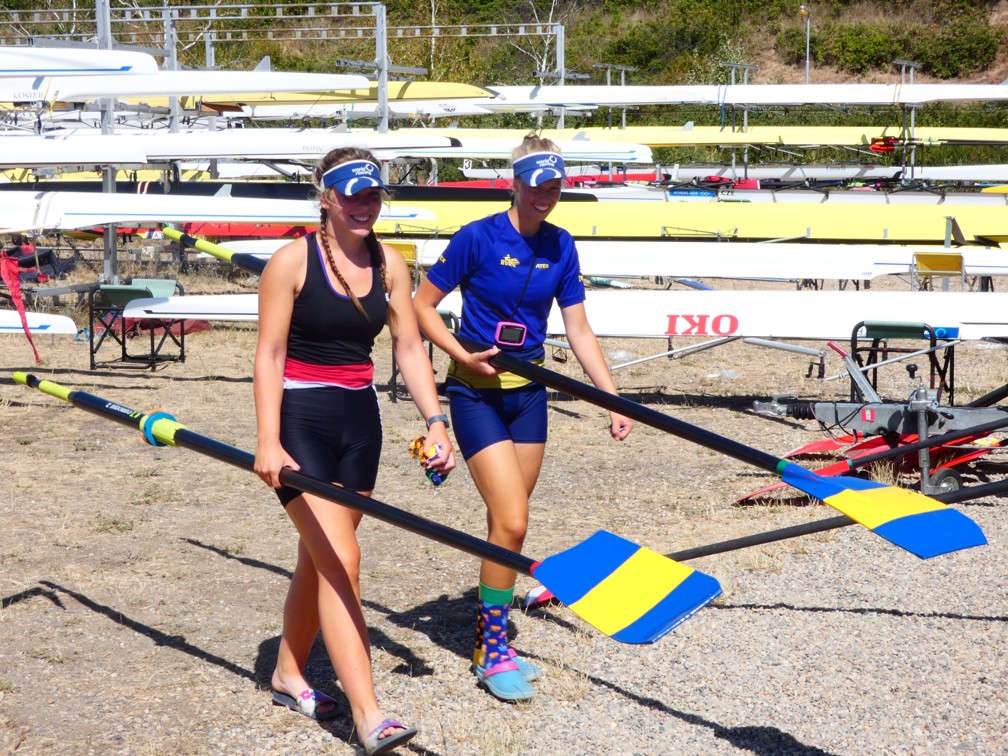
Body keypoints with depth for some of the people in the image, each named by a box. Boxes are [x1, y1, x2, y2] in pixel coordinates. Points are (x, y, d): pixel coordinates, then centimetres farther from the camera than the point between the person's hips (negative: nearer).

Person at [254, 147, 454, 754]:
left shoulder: (389, 265, 5)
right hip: (301, 418, -6)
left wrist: (435, 421, -3)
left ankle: (289, 674, 34)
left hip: (360, 418, 6)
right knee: (341, 561, -14)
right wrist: (269, 443, -20)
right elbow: (270, 355, -13)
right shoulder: (293, 261, -10)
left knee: (320, 559, 14)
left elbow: (410, 347, 7)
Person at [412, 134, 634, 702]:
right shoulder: (478, 238, -12)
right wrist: (463, 356, -19)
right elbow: (422, 305, -6)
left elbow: (579, 330, 6)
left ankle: (491, 641, 23)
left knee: (508, 523, 10)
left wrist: (614, 400, 0)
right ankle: (492, 653, 1)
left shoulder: (560, 247, 3)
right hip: (477, 394, -5)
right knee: (512, 521, -13)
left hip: (528, 393, 5)